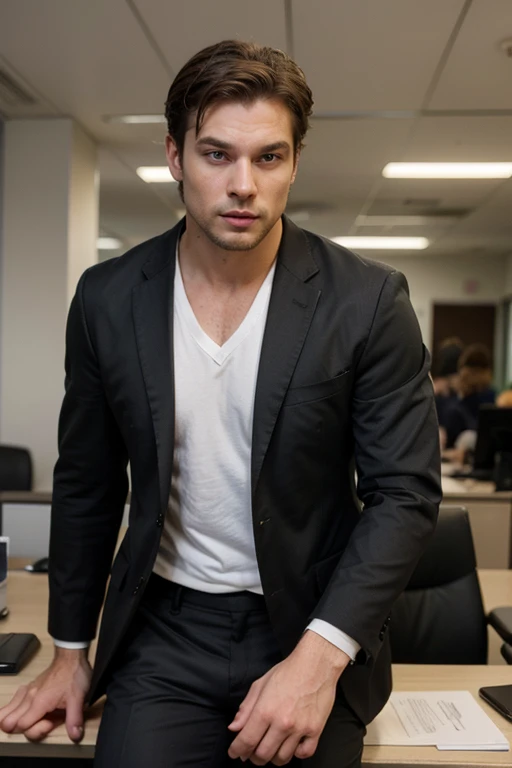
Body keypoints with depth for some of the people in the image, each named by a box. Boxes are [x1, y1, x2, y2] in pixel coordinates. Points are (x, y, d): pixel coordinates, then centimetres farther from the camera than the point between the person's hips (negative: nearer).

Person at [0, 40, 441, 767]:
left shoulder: (368, 300, -12)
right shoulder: (108, 298, -5)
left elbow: (405, 492, -9)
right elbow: (86, 486, 5)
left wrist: (320, 653, -19)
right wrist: (71, 649, 11)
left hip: (313, 630, -1)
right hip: (164, 632, 2)